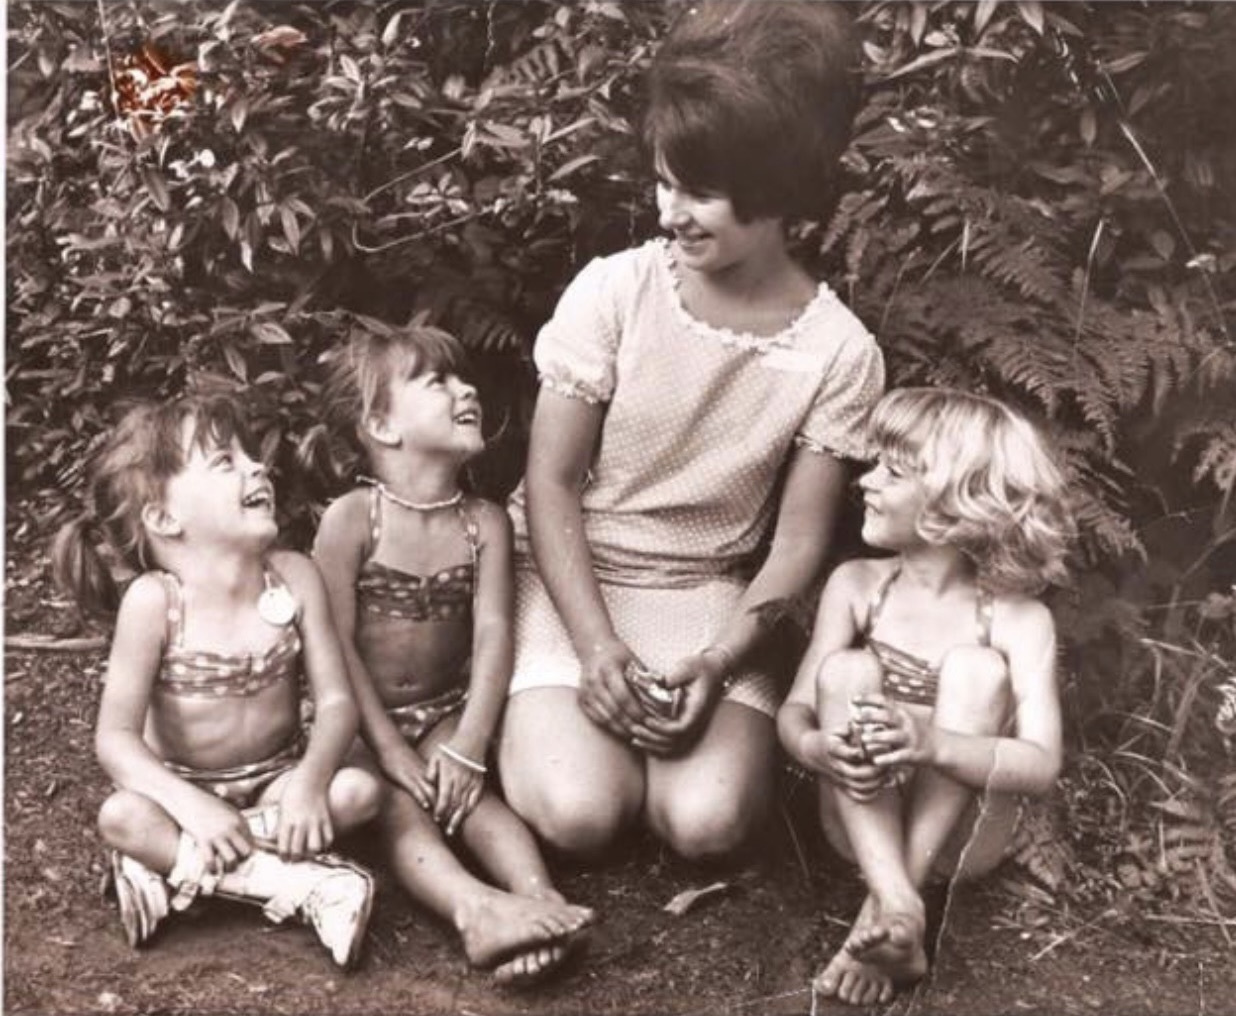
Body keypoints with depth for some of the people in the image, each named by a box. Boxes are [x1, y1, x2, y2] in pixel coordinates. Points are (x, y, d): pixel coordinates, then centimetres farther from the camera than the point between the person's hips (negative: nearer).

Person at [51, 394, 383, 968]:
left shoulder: (294, 577, -11)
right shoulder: (153, 601, -18)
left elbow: (335, 700, -11)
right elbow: (116, 737, -19)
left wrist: (310, 782, -30)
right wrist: (192, 806, -33)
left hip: (276, 778, 2)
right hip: (185, 786, -2)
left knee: (359, 791, -25)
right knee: (120, 816, -31)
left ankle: (172, 863, -20)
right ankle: (294, 882, -28)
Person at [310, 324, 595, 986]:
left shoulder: (484, 524, -3)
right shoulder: (351, 519, -13)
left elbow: (492, 636, -10)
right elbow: (337, 643, -14)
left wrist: (468, 745, -19)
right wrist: (387, 746, -16)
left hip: (444, 711, 3)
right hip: (361, 716, -3)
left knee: (474, 794, -20)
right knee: (399, 808, -25)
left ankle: (540, 896, -38)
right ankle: (475, 909, -46)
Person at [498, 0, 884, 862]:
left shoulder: (839, 353, -11)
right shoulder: (614, 291, -14)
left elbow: (797, 542, -5)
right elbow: (550, 481, -9)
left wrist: (720, 664, -21)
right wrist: (597, 646, -20)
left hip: (704, 600, 1)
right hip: (566, 577, -1)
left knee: (709, 821, -21)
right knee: (578, 812, -23)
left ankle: (622, 735, 11)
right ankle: (554, 726, 12)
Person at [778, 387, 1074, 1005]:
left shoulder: (1018, 621, -13)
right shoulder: (856, 585, -5)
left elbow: (1042, 767, -24)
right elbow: (794, 710, -8)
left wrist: (933, 745, -43)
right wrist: (816, 747, -33)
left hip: (960, 837, -2)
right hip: (865, 823, 2)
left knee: (975, 668, -25)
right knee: (846, 670, -23)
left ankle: (878, 919, -29)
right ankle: (898, 910, -35)